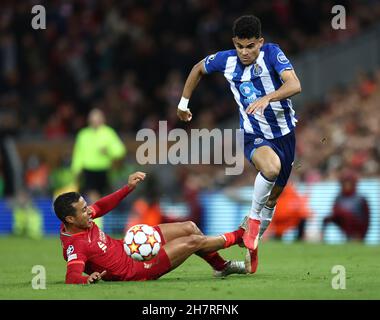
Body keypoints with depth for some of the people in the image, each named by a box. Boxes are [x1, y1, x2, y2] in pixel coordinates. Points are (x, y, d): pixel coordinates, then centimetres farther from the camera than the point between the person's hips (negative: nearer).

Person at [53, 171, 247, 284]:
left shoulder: (74, 222, -8)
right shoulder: (75, 246, -33)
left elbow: (101, 207, 6)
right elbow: (71, 278, -45)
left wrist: (129, 187, -2)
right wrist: (87, 279, -67)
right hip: (136, 269, -9)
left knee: (189, 228, 10)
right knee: (194, 241, -4)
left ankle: (221, 266, 33)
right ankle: (237, 237, 25)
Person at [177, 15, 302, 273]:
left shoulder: (272, 53, -16)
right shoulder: (226, 60, -8)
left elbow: (294, 85, -30)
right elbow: (199, 68, 14)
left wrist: (267, 98, -46)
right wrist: (183, 103, 18)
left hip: (285, 134, 1)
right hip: (254, 137, -1)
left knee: (272, 198, 11)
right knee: (271, 167, -36)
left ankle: (252, 247, 33)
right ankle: (253, 218, -13)